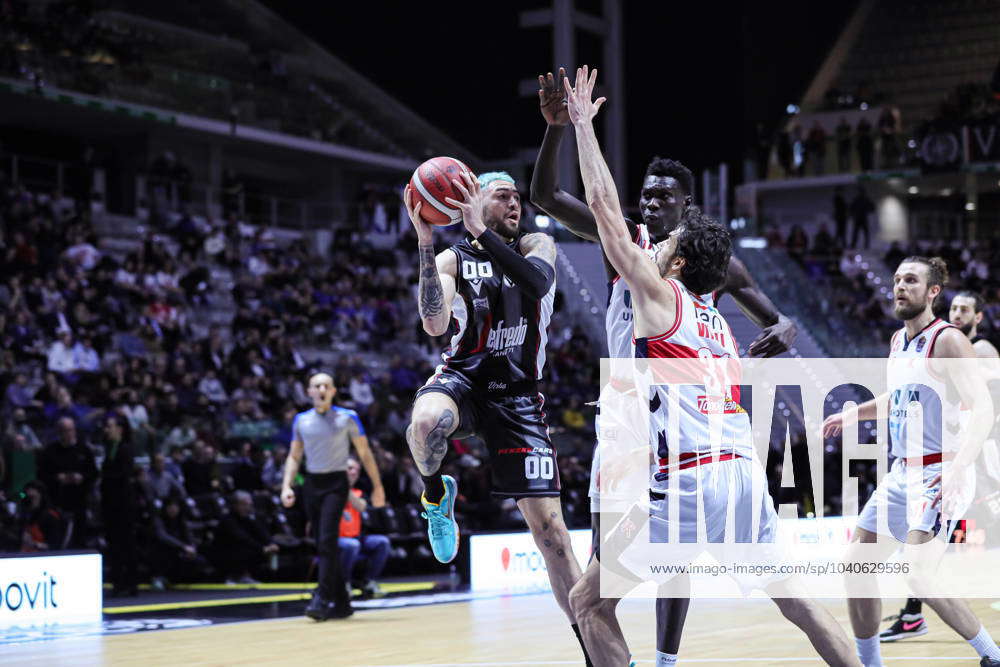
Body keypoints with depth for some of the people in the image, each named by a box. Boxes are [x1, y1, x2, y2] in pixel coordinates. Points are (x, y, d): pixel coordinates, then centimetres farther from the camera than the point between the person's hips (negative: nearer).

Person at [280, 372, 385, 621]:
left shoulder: (347, 417, -2)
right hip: (312, 484, 4)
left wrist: (377, 486, 1)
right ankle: (342, 602, 13)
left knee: (327, 540, -18)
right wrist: (287, 486, -1)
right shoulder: (301, 420, 7)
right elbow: (294, 456, 13)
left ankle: (322, 598, -22)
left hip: (336, 483, -4)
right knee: (322, 544, 5)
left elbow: (364, 453, 3)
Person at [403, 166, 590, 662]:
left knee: (549, 526, -4)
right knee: (426, 423, -40)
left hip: (518, 393, 1)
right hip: (463, 378, -1)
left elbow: (539, 281, -18)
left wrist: (483, 233, -27)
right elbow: (435, 325, -14)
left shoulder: (535, 246, 6)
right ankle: (435, 495, -6)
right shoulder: (452, 259, 4)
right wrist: (425, 242, -22)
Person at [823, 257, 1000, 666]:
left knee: (915, 573, -22)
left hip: (939, 475, -9)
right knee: (857, 564, 8)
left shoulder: (947, 340, -13)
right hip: (901, 473, 9)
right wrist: (854, 414, 27)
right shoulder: (898, 341, 12)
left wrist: (961, 464, -35)